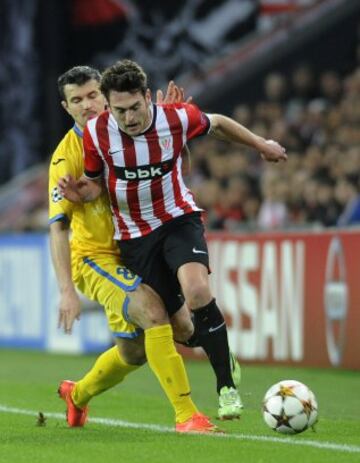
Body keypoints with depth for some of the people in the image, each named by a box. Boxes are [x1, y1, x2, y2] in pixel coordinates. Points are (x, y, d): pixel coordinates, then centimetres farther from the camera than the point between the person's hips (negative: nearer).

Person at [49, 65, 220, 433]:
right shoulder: (67, 155, -13)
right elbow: (58, 226, -15)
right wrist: (66, 290, -23)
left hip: (132, 256, 6)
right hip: (94, 256, -6)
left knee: (133, 354, 16)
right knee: (154, 311, -30)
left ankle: (78, 394, 46)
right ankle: (186, 415, -29)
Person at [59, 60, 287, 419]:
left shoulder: (177, 118, -15)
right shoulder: (96, 132, -15)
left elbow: (216, 124, 7)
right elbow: (96, 181, 1)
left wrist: (261, 144, 18)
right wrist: (81, 193, -23)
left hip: (178, 219, -1)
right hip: (133, 236, 1)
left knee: (197, 291, -28)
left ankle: (226, 387, -18)